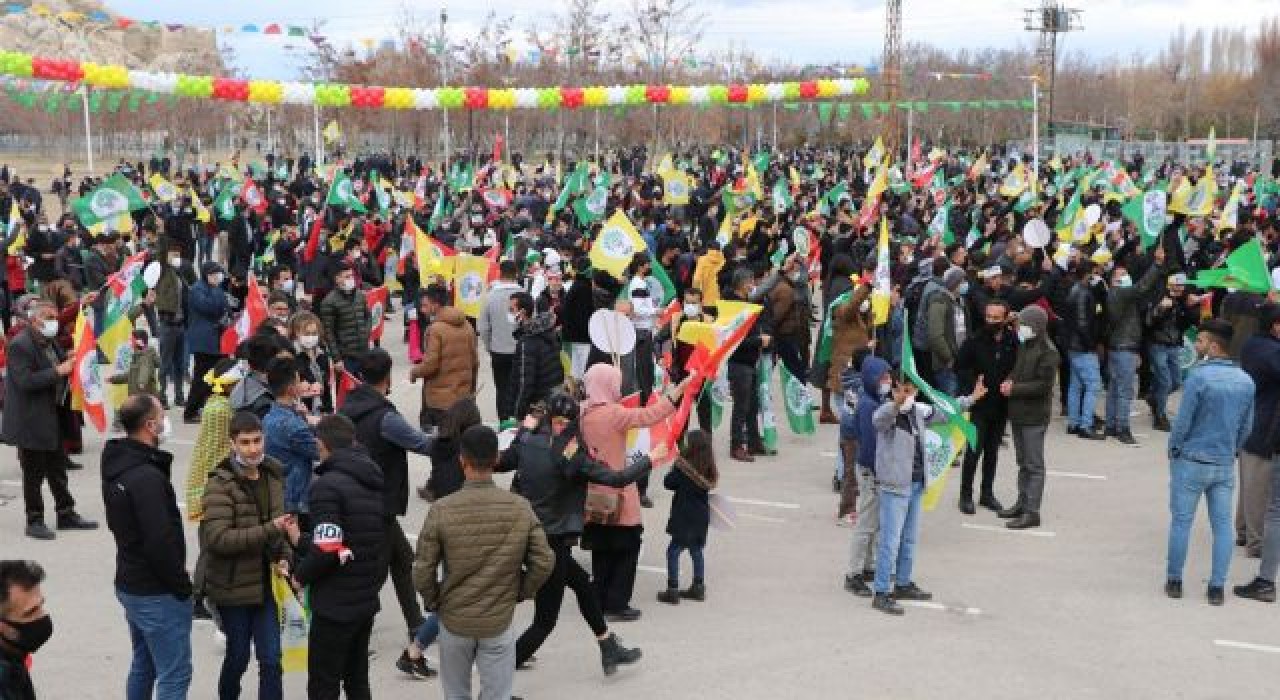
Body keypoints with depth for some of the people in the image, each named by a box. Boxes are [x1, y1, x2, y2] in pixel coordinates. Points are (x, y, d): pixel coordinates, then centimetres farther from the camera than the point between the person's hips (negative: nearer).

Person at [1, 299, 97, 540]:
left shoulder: (50, 344, 11)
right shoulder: (20, 345, -16)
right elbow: (25, 382, -24)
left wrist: (70, 365, 1)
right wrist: (57, 371, -24)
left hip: (52, 419, 9)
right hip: (31, 422, -9)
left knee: (58, 469, 15)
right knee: (34, 474, 2)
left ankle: (66, 514, 24)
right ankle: (34, 521, 11)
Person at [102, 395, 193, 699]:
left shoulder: (115, 465, 5)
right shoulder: (148, 477, -25)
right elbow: (160, 542, -26)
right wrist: (183, 586, -14)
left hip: (129, 583, 10)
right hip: (158, 593, -9)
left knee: (143, 666, 21)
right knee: (175, 674, -2)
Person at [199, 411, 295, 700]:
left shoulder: (273, 476, 4)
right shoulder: (220, 485, -16)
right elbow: (218, 538, -25)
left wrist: (283, 557, 1)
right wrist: (270, 530, -28)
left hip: (266, 584, 5)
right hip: (233, 586, -4)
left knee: (271, 659, 4)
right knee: (238, 656, 11)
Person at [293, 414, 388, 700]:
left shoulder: (327, 485, -16)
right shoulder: (373, 483, 9)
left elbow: (327, 549, -24)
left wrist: (301, 574, -5)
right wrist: (303, 542, 16)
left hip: (334, 605, -8)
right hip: (367, 600, 8)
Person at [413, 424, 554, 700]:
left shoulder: (441, 510, -15)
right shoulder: (520, 508, -10)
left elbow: (422, 572, -12)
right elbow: (544, 562, -7)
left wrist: (433, 602, 7)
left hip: (454, 621, 0)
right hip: (500, 623, 0)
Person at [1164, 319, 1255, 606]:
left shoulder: (1199, 376, -18)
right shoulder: (1246, 381, 0)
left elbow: (1182, 421, -15)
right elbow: (1246, 426, 7)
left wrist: (1173, 450, 1)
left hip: (1191, 463, -4)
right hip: (1225, 464, 4)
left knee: (1181, 521, 7)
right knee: (1222, 525, 9)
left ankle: (1174, 582, 16)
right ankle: (1217, 588, 11)